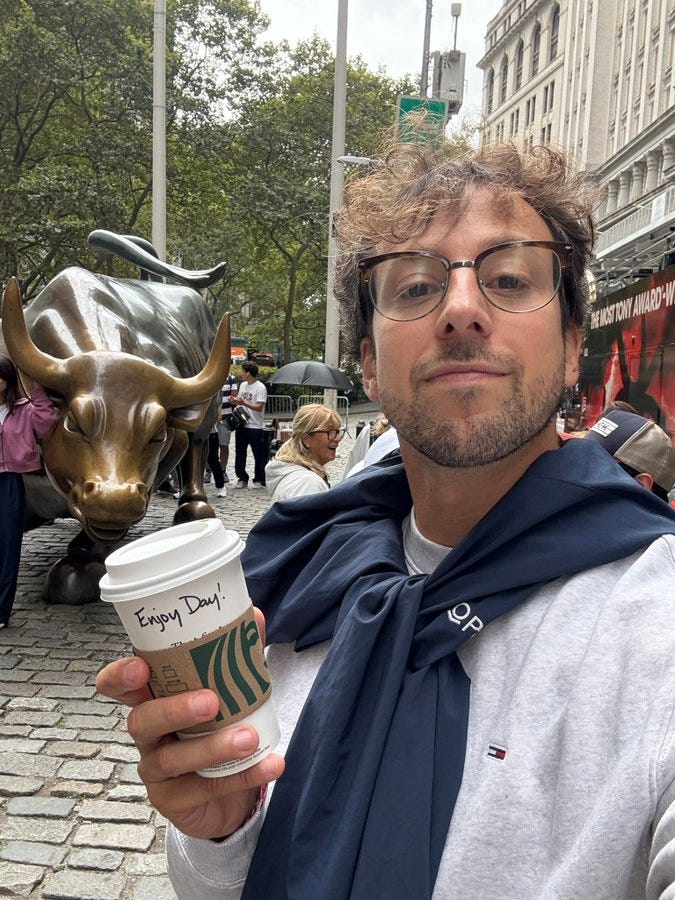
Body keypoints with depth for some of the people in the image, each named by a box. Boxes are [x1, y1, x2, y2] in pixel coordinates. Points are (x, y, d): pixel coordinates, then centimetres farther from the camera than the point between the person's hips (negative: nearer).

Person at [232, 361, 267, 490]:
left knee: (259, 455, 2)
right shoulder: (243, 385, 12)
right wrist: (235, 401, -1)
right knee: (240, 454, 11)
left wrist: (243, 402, -27)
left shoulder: (260, 388, -12)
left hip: (255, 427, -7)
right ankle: (242, 478, 22)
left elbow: (259, 407, -20)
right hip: (241, 425, 7)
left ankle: (258, 480, 12)